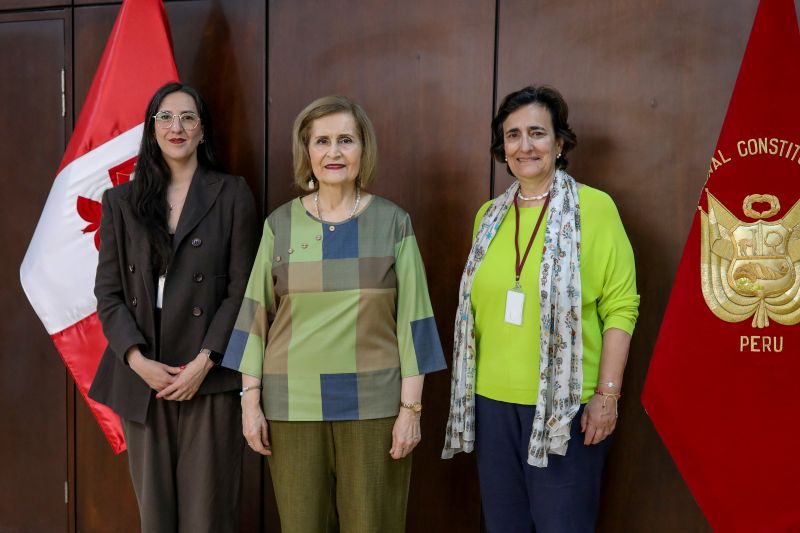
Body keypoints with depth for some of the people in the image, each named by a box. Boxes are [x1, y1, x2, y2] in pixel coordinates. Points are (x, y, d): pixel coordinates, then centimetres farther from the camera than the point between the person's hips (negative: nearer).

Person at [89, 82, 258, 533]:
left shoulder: (232, 195, 3)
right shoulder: (122, 201, 11)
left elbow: (241, 289, -2)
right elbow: (108, 292, 6)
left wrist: (204, 362, -11)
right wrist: (138, 360, -8)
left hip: (208, 378, -2)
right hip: (140, 376, 3)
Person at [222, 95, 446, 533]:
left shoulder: (392, 222, 0)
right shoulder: (281, 223, 3)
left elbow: (412, 319, -1)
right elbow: (255, 315, 5)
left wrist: (411, 407, -5)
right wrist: (250, 399, 1)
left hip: (373, 405, -1)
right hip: (293, 405, 1)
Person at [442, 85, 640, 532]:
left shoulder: (594, 207, -6)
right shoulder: (490, 215, 8)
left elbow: (620, 306, -8)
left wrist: (607, 394, -13)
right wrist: (467, 387, 13)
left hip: (566, 403, -4)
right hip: (492, 400, 5)